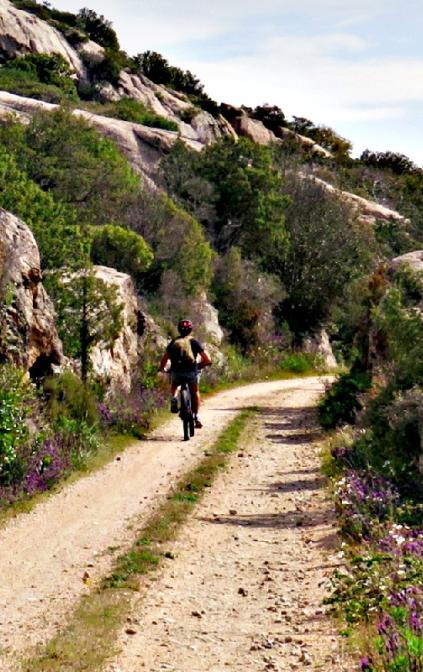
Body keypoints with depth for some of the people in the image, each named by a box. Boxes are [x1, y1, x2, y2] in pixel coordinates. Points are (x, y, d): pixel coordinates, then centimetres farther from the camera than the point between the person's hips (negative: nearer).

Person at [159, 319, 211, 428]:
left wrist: (162, 369, 25)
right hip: (191, 372, -1)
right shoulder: (194, 342, 7)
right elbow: (207, 360, 1)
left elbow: (163, 360, 7)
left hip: (176, 373, 1)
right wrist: (198, 365, 19)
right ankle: (196, 417, 17)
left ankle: (173, 399, 7)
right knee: (195, 392, 24)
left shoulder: (174, 342, 12)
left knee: (174, 386, 35)